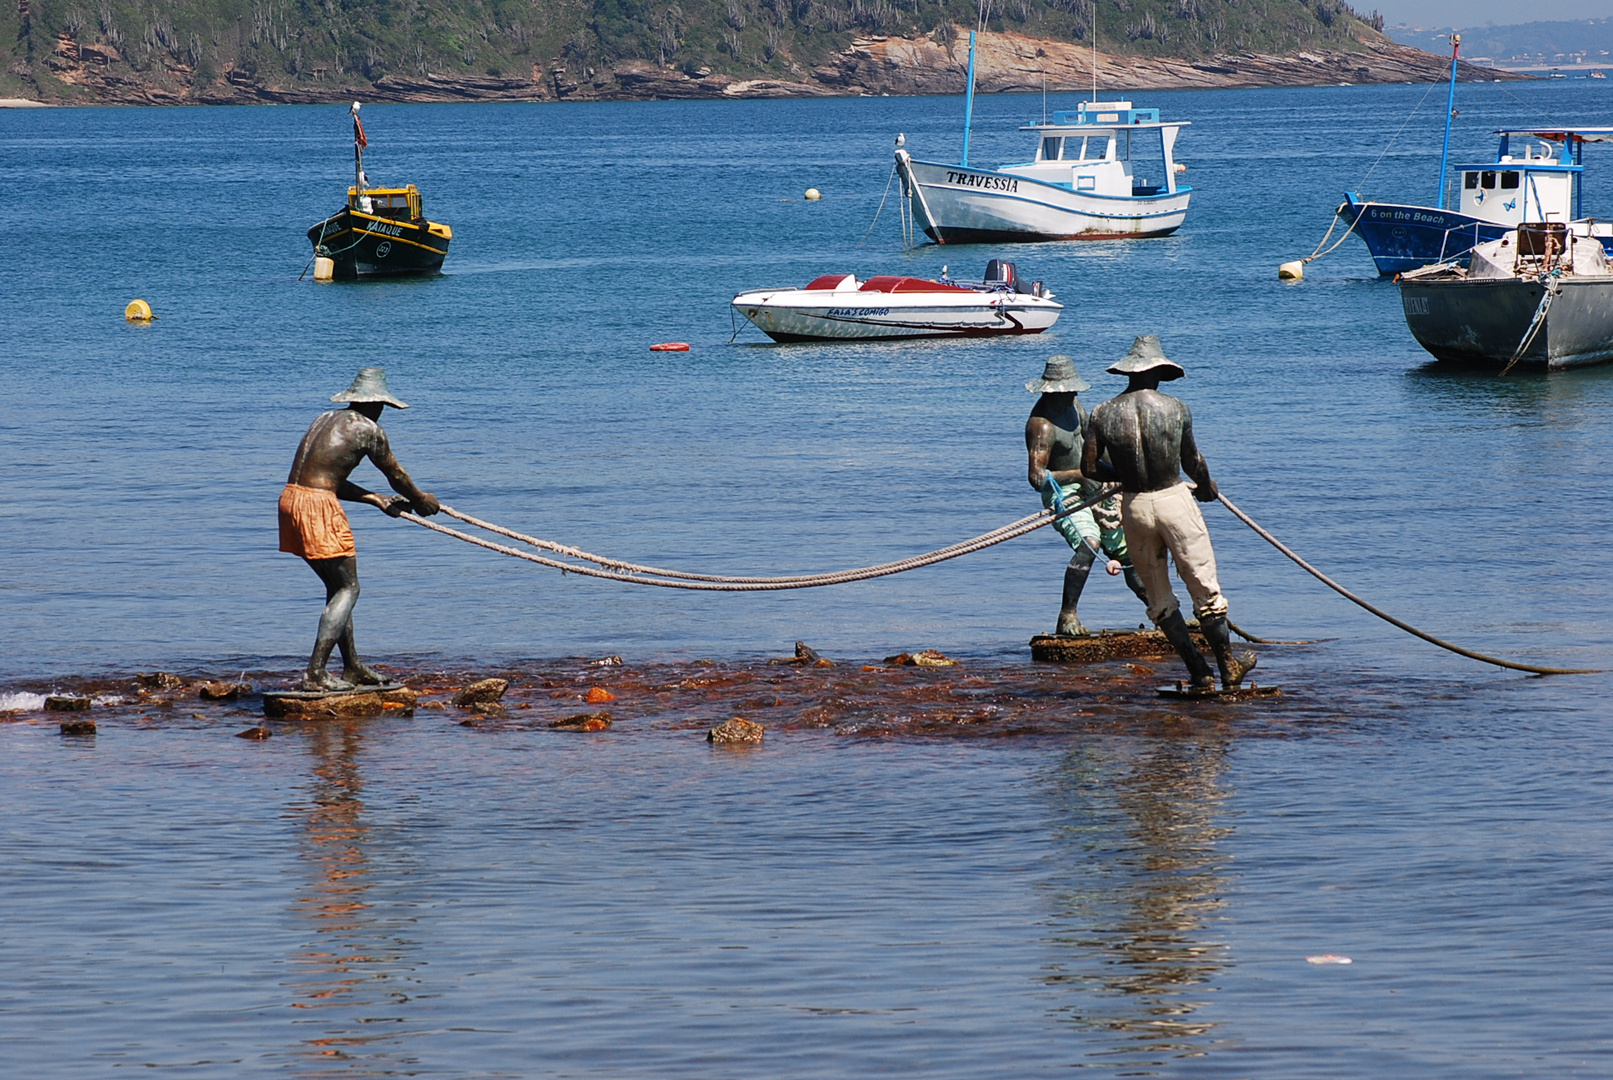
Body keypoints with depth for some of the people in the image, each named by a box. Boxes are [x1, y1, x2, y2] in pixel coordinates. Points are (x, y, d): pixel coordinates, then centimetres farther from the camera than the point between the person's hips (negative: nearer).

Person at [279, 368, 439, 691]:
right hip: (318, 507, -8)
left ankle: (352, 667, 29)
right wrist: (420, 500, 29)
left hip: (291, 499, 8)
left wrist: (376, 499, 32)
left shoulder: (327, 419, 20)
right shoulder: (368, 429, -4)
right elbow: (395, 475, 10)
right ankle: (315, 674, -10)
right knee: (348, 589, -1)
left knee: (337, 587, 20)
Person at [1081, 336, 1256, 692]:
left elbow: (1090, 468, -2)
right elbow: (1192, 461, 3)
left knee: (1159, 599, 14)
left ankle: (1199, 672, 14)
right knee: (1205, 589, 7)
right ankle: (1228, 668, 13)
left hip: (1134, 507, 2)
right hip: (1174, 500, -2)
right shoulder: (1175, 408, -7)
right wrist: (1207, 487, 25)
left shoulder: (1103, 414, -4)